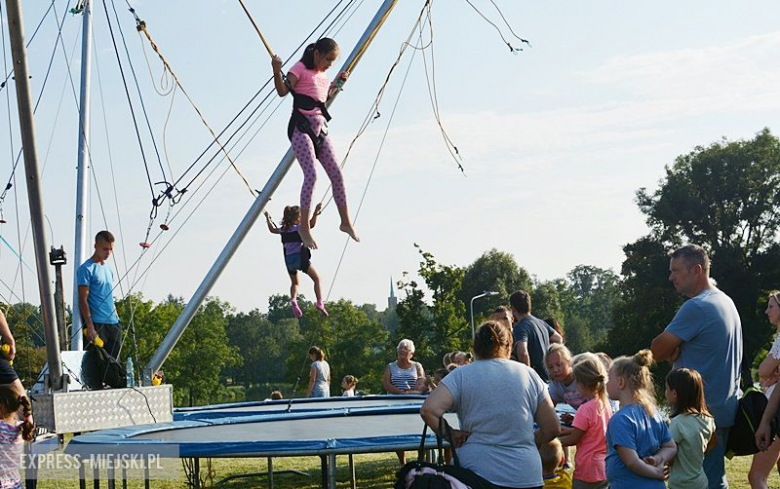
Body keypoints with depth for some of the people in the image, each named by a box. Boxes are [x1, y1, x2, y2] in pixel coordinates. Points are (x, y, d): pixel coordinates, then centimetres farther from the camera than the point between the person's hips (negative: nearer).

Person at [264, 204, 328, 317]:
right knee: (317, 279, 6)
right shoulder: (299, 227, -5)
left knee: (294, 283, 24)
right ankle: (320, 303, -9)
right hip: (300, 258, -5)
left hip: (289, 260, 5)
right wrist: (316, 213, -26)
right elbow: (311, 224, -23)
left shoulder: (284, 230, 12)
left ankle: (293, 300, -4)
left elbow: (272, 229, 31)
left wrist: (268, 219, 43)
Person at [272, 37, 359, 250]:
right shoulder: (300, 69, -3)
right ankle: (304, 226, -14)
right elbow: (283, 91, -14)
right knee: (311, 175, -19)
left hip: (320, 128, 8)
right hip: (301, 127, -8)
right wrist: (277, 72, -30)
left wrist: (338, 84, 25)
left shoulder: (322, 75, 18)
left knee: (336, 174, 4)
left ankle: (346, 222, 15)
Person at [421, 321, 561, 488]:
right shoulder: (529, 375, 6)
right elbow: (553, 429, 9)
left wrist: (450, 435, -1)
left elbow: (428, 410, -14)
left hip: (476, 474, -1)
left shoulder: (461, 375, 0)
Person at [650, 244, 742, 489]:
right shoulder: (725, 301, 13)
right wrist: (675, 351, -2)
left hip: (702, 412, -9)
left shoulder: (696, 307, -18)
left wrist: (670, 352, 6)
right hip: (725, 408, 9)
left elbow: (657, 350, -14)